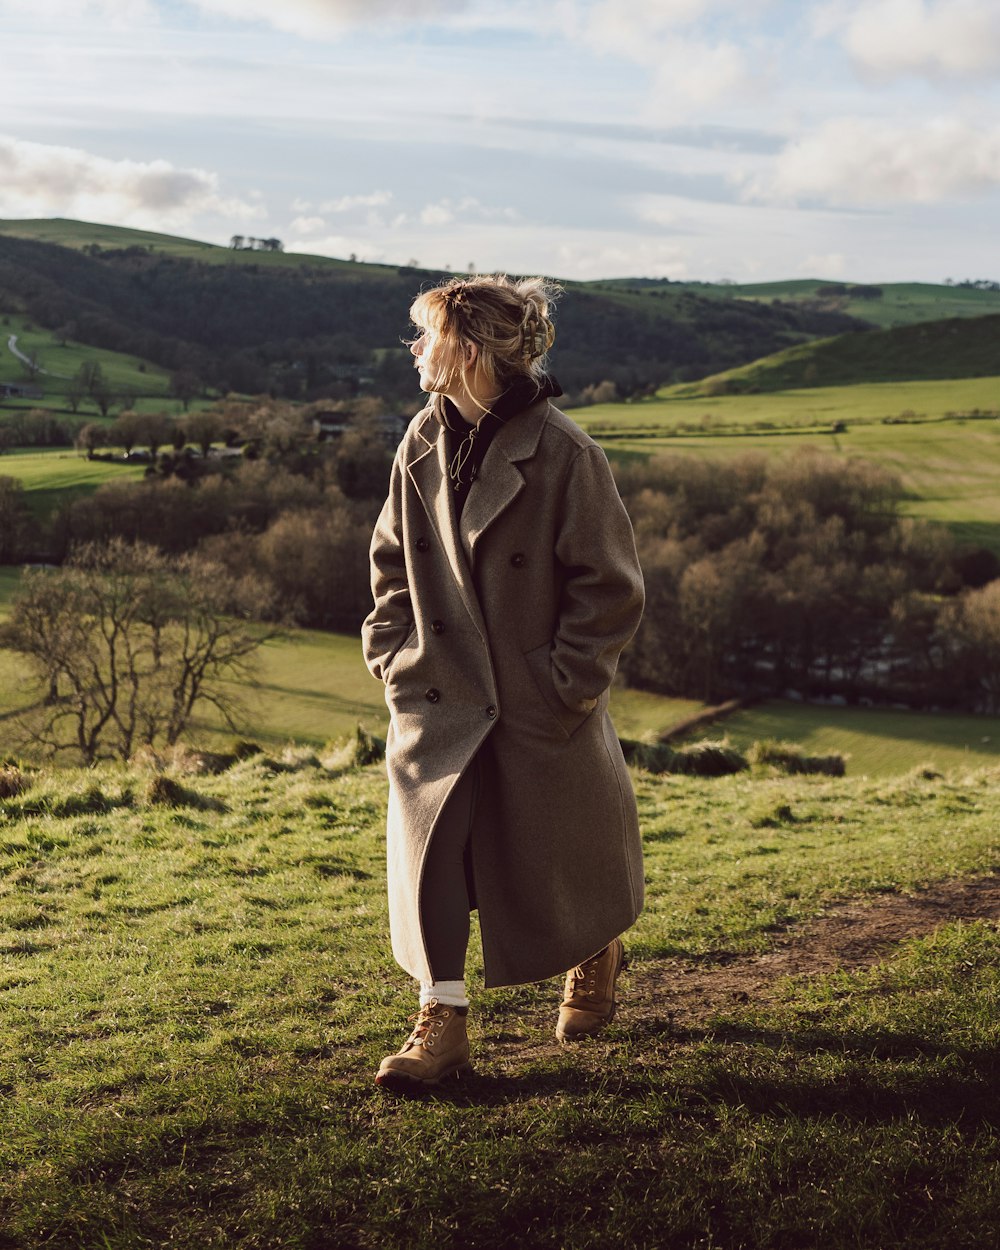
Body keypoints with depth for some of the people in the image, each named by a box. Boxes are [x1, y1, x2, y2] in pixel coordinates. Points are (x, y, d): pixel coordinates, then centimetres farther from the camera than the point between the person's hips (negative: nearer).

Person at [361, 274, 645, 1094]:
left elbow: (612, 585, -11)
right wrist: (391, 651, 3)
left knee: (561, 851, 12)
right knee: (427, 846, -10)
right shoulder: (425, 443, 1)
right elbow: (394, 560, 13)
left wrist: (568, 681, -12)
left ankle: (597, 952, 44)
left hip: (543, 708, -4)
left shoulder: (563, 454, -16)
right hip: (441, 694, 4)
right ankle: (442, 1021, 0)